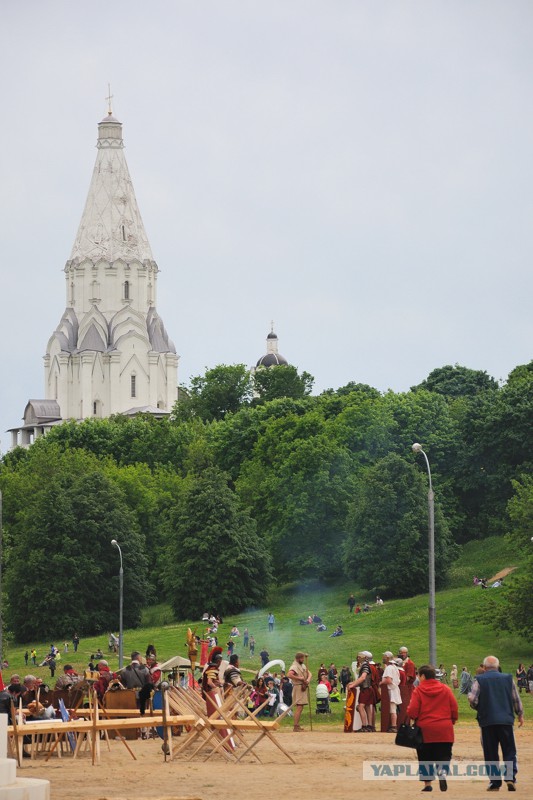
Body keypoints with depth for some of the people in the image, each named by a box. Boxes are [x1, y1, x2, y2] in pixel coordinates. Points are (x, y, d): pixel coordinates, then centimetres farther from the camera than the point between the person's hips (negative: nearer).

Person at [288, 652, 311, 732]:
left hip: (303, 688, 10)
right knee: (299, 707, -13)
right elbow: (289, 674, -31)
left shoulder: (303, 666, 15)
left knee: (300, 708, 16)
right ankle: (295, 726, -13)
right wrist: (299, 678, -24)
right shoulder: (295, 666, -14)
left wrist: (308, 679, -8)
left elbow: (309, 674, 14)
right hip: (298, 688, -10)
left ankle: (297, 725, 24)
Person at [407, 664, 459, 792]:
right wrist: (452, 721, 17)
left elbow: (412, 711, -11)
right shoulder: (446, 689, 2)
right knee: (444, 756, 7)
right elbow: (454, 708, 1)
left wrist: (414, 718, 12)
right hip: (444, 729, 1)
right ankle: (442, 772, -22)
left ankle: (427, 784, 11)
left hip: (425, 729, -1)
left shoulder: (418, 690, -6)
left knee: (425, 758, 12)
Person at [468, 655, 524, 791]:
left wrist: (478, 708, 12)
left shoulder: (479, 680, -2)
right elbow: (516, 699, 8)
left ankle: (495, 782, 5)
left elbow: (472, 699, -10)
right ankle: (510, 777, -11)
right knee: (509, 751, 7)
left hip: (487, 720, -1)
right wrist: (520, 714, 21)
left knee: (491, 753, 6)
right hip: (506, 720, 1)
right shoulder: (508, 678, 5)